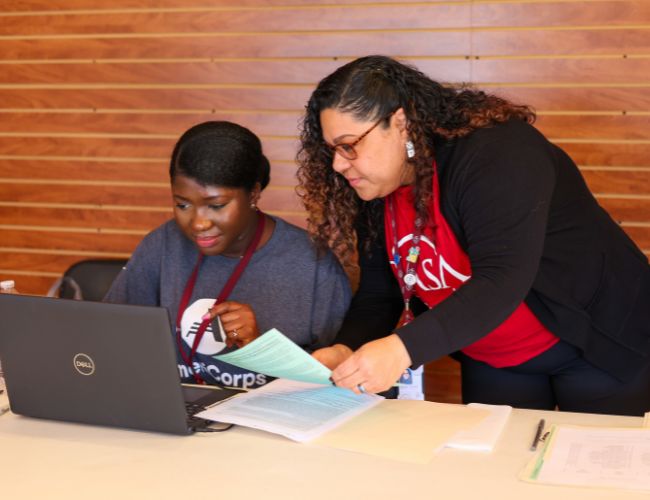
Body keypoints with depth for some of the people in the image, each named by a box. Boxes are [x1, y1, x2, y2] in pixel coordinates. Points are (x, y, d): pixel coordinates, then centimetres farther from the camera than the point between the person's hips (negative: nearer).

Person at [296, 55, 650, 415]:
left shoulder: (494, 155, -29)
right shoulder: (376, 195, -5)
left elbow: (503, 280, -39)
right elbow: (377, 294, -1)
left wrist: (403, 349, -49)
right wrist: (346, 351, -22)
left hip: (598, 341, -6)